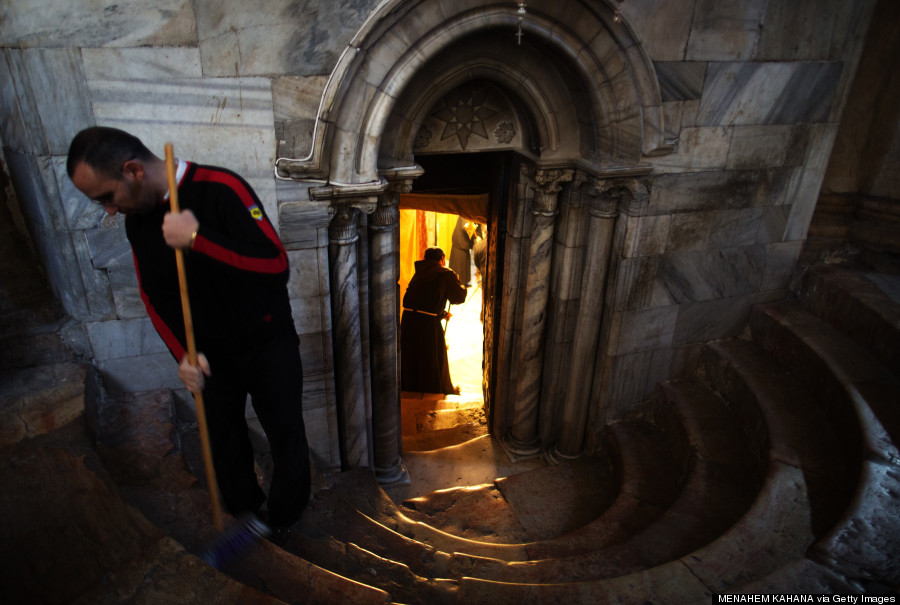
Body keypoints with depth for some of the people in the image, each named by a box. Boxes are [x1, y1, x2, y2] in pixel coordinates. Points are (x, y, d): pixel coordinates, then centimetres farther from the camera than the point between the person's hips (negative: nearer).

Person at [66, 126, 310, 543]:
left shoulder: (221, 189, -23)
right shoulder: (137, 220, 0)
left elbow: (276, 266, -31)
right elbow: (155, 296, 7)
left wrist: (196, 239, -35)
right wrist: (183, 355, -7)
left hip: (267, 344, -5)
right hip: (211, 352, 6)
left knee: (285, 435, 8)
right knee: (224, 438, 17)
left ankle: (285, 517, 33)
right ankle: (244, 511, 42)